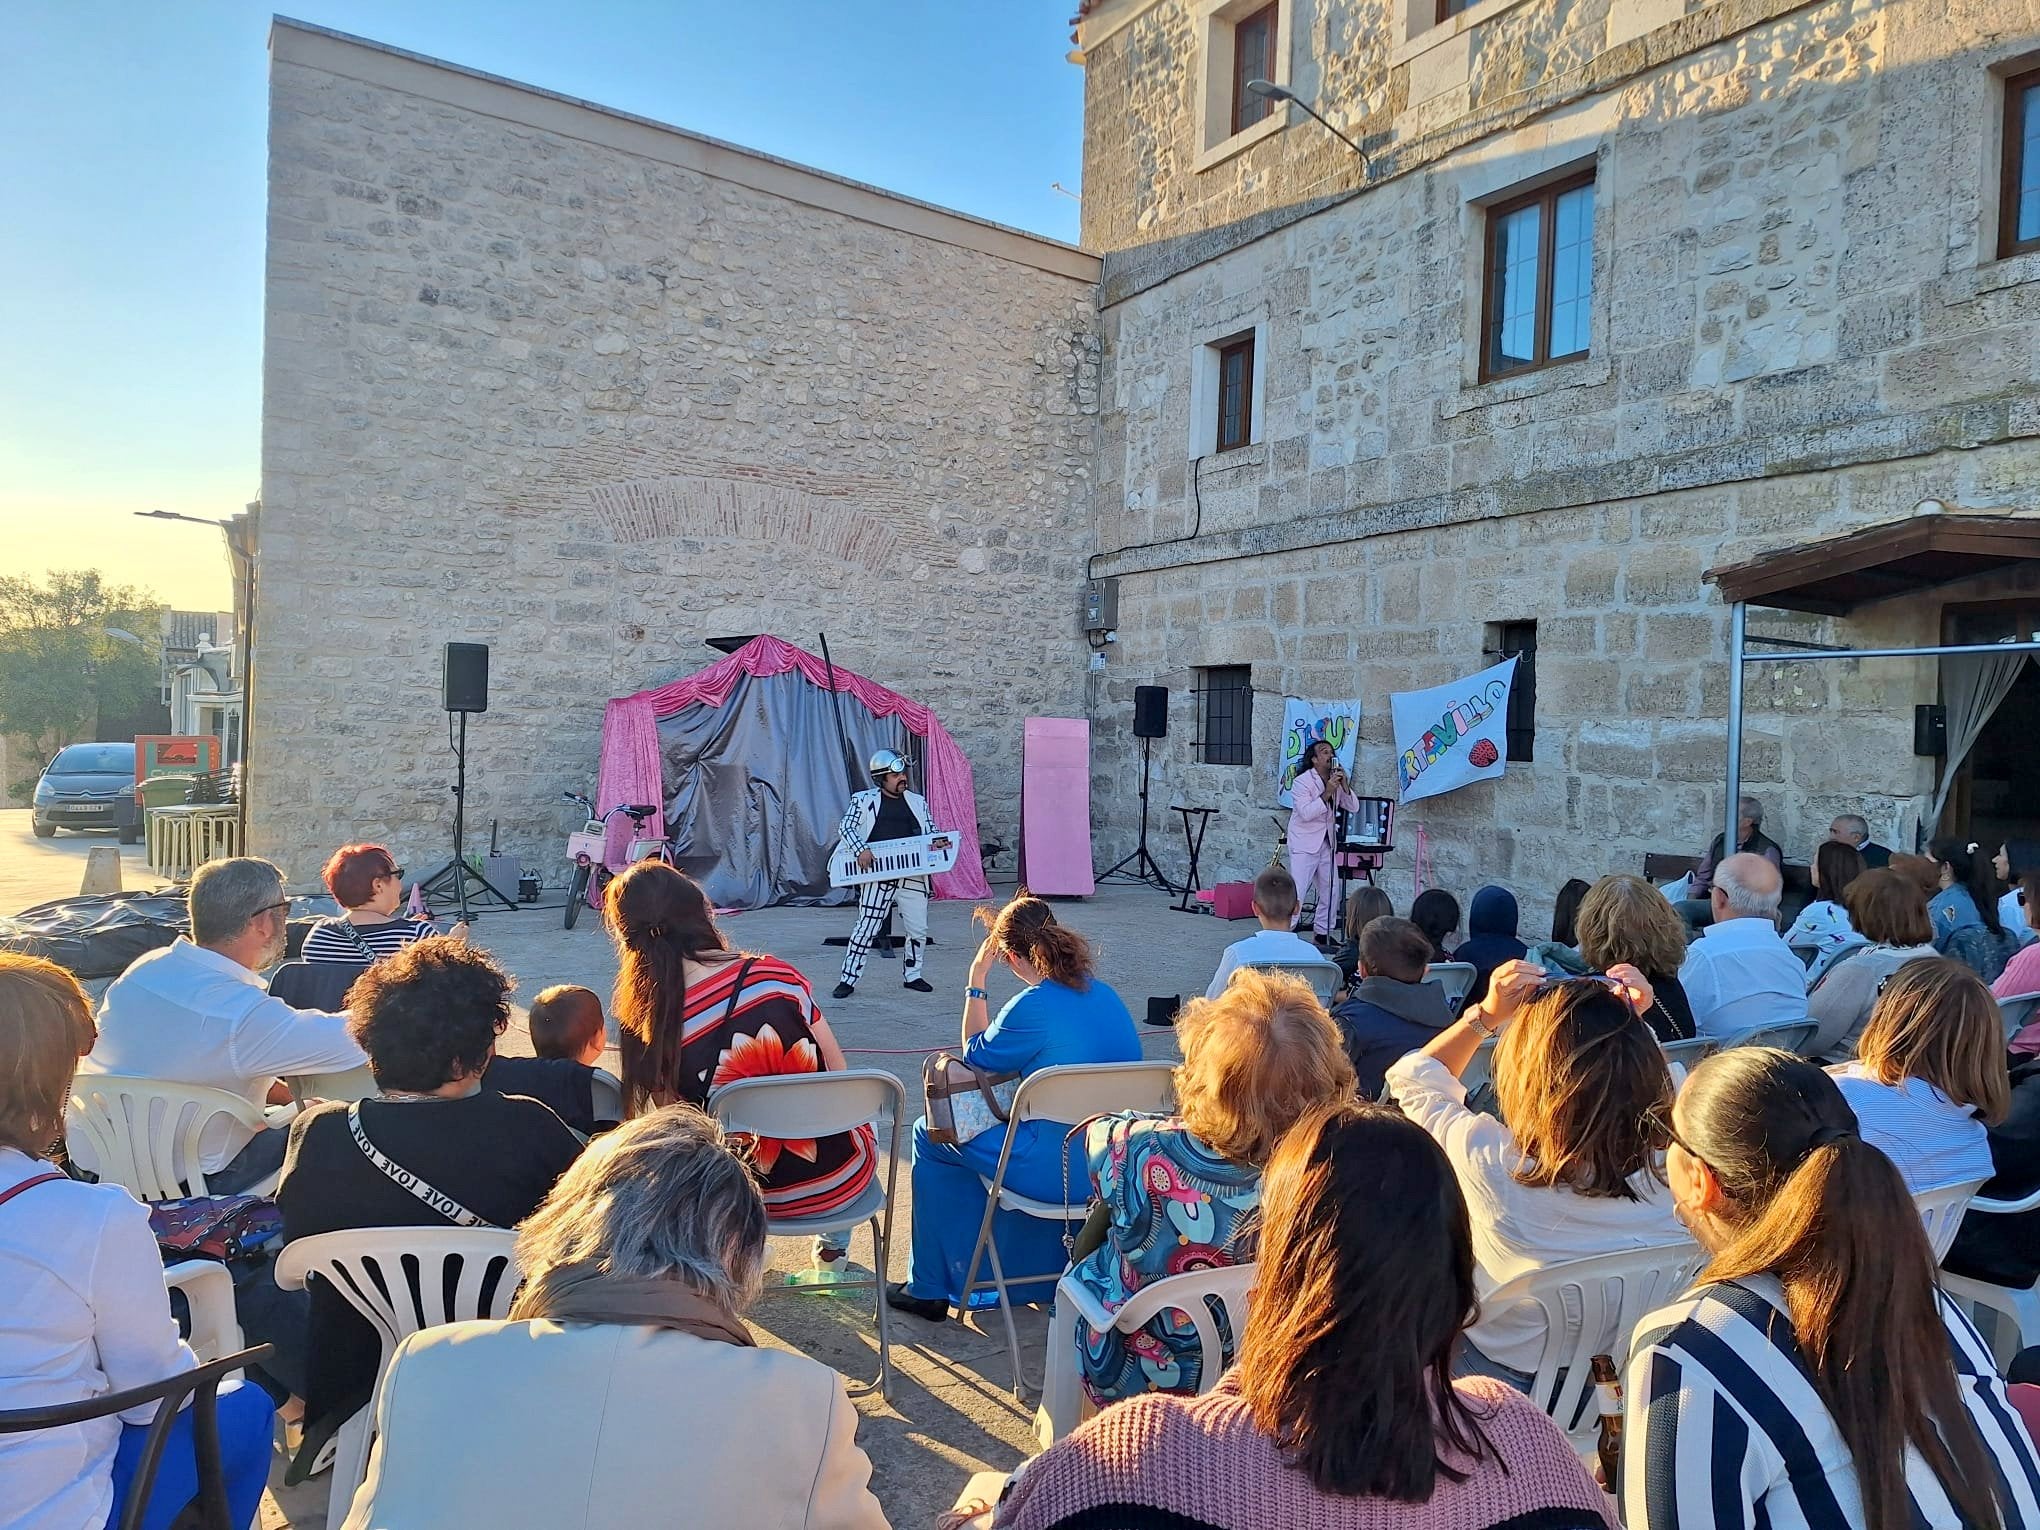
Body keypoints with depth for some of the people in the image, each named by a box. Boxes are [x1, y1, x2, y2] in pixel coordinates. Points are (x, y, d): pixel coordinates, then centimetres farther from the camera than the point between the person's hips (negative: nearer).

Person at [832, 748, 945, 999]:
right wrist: (861, 849, -19)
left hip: (913, 875, 4)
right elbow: (845, 827, -2)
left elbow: (931, 831, 16)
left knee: (918, 928, 8)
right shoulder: (865, 800, 3)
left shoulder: (917, 801, 13)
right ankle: (848, 979, 4)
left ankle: (911, 975, 26)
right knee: (866, 927, -5)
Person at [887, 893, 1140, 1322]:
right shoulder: (1104, 993, 3)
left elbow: (976, 1057, 0)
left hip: (1059, 1171, -8)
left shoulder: (1033, 1006, -19)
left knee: (931, 1134, 12)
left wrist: (977, 981, 5)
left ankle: (929, 1288, 20)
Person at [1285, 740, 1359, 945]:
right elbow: (1306, 813, -22)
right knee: (1297, 891, -13)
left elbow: (1354, 808, 3)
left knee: (1329, 891, 9)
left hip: (1326, 843, 7)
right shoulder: (1301, 782, -11)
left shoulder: (1336, 781, 9)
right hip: (1304, 845, -7)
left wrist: (1344, 785, -11)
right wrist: (1326, 793, -26)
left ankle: (1323, 932, 20)